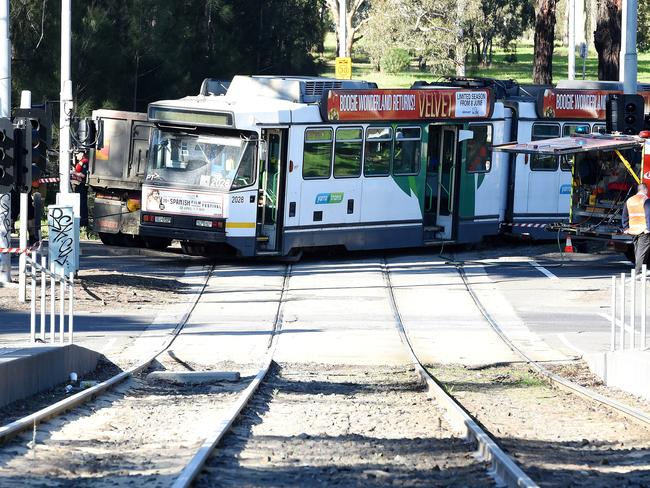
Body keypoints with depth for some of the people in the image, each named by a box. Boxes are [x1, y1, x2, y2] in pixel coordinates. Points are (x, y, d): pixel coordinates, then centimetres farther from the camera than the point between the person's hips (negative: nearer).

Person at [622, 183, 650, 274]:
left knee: (637, 252, 15)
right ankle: (638, 272, -14)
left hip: (633, 230, 7)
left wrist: (626, 228, 17)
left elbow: (625, 216, 14)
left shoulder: (629, 200, 12)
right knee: (642, 252, -7)